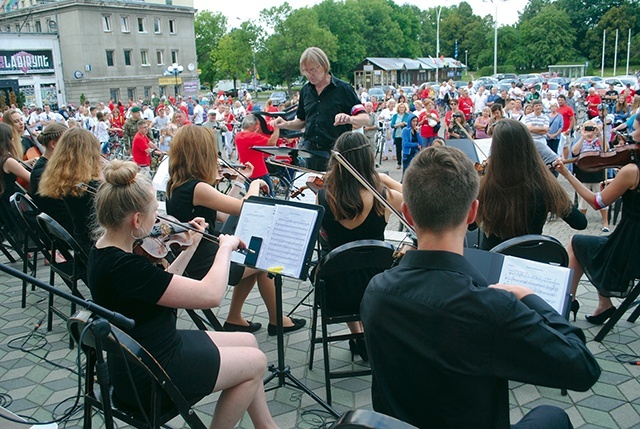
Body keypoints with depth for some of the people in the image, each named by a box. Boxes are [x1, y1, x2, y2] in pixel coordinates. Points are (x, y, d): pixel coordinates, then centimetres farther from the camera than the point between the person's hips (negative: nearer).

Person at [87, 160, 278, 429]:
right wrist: (226, 247, -15)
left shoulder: (106, 251, -1)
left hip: (145, 352, 9)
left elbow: (163, 286, 11)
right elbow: (210, 295, -30)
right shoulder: (123, 266, -32)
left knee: (247, 341, 16)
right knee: (255, 362, 3)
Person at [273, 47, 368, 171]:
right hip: (311, 151, 5)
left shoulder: (343, 89, -5)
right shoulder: (305, 90, 11)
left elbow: (365, 118, -8)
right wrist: (286, 124, 0)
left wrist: (349, 119, -28)